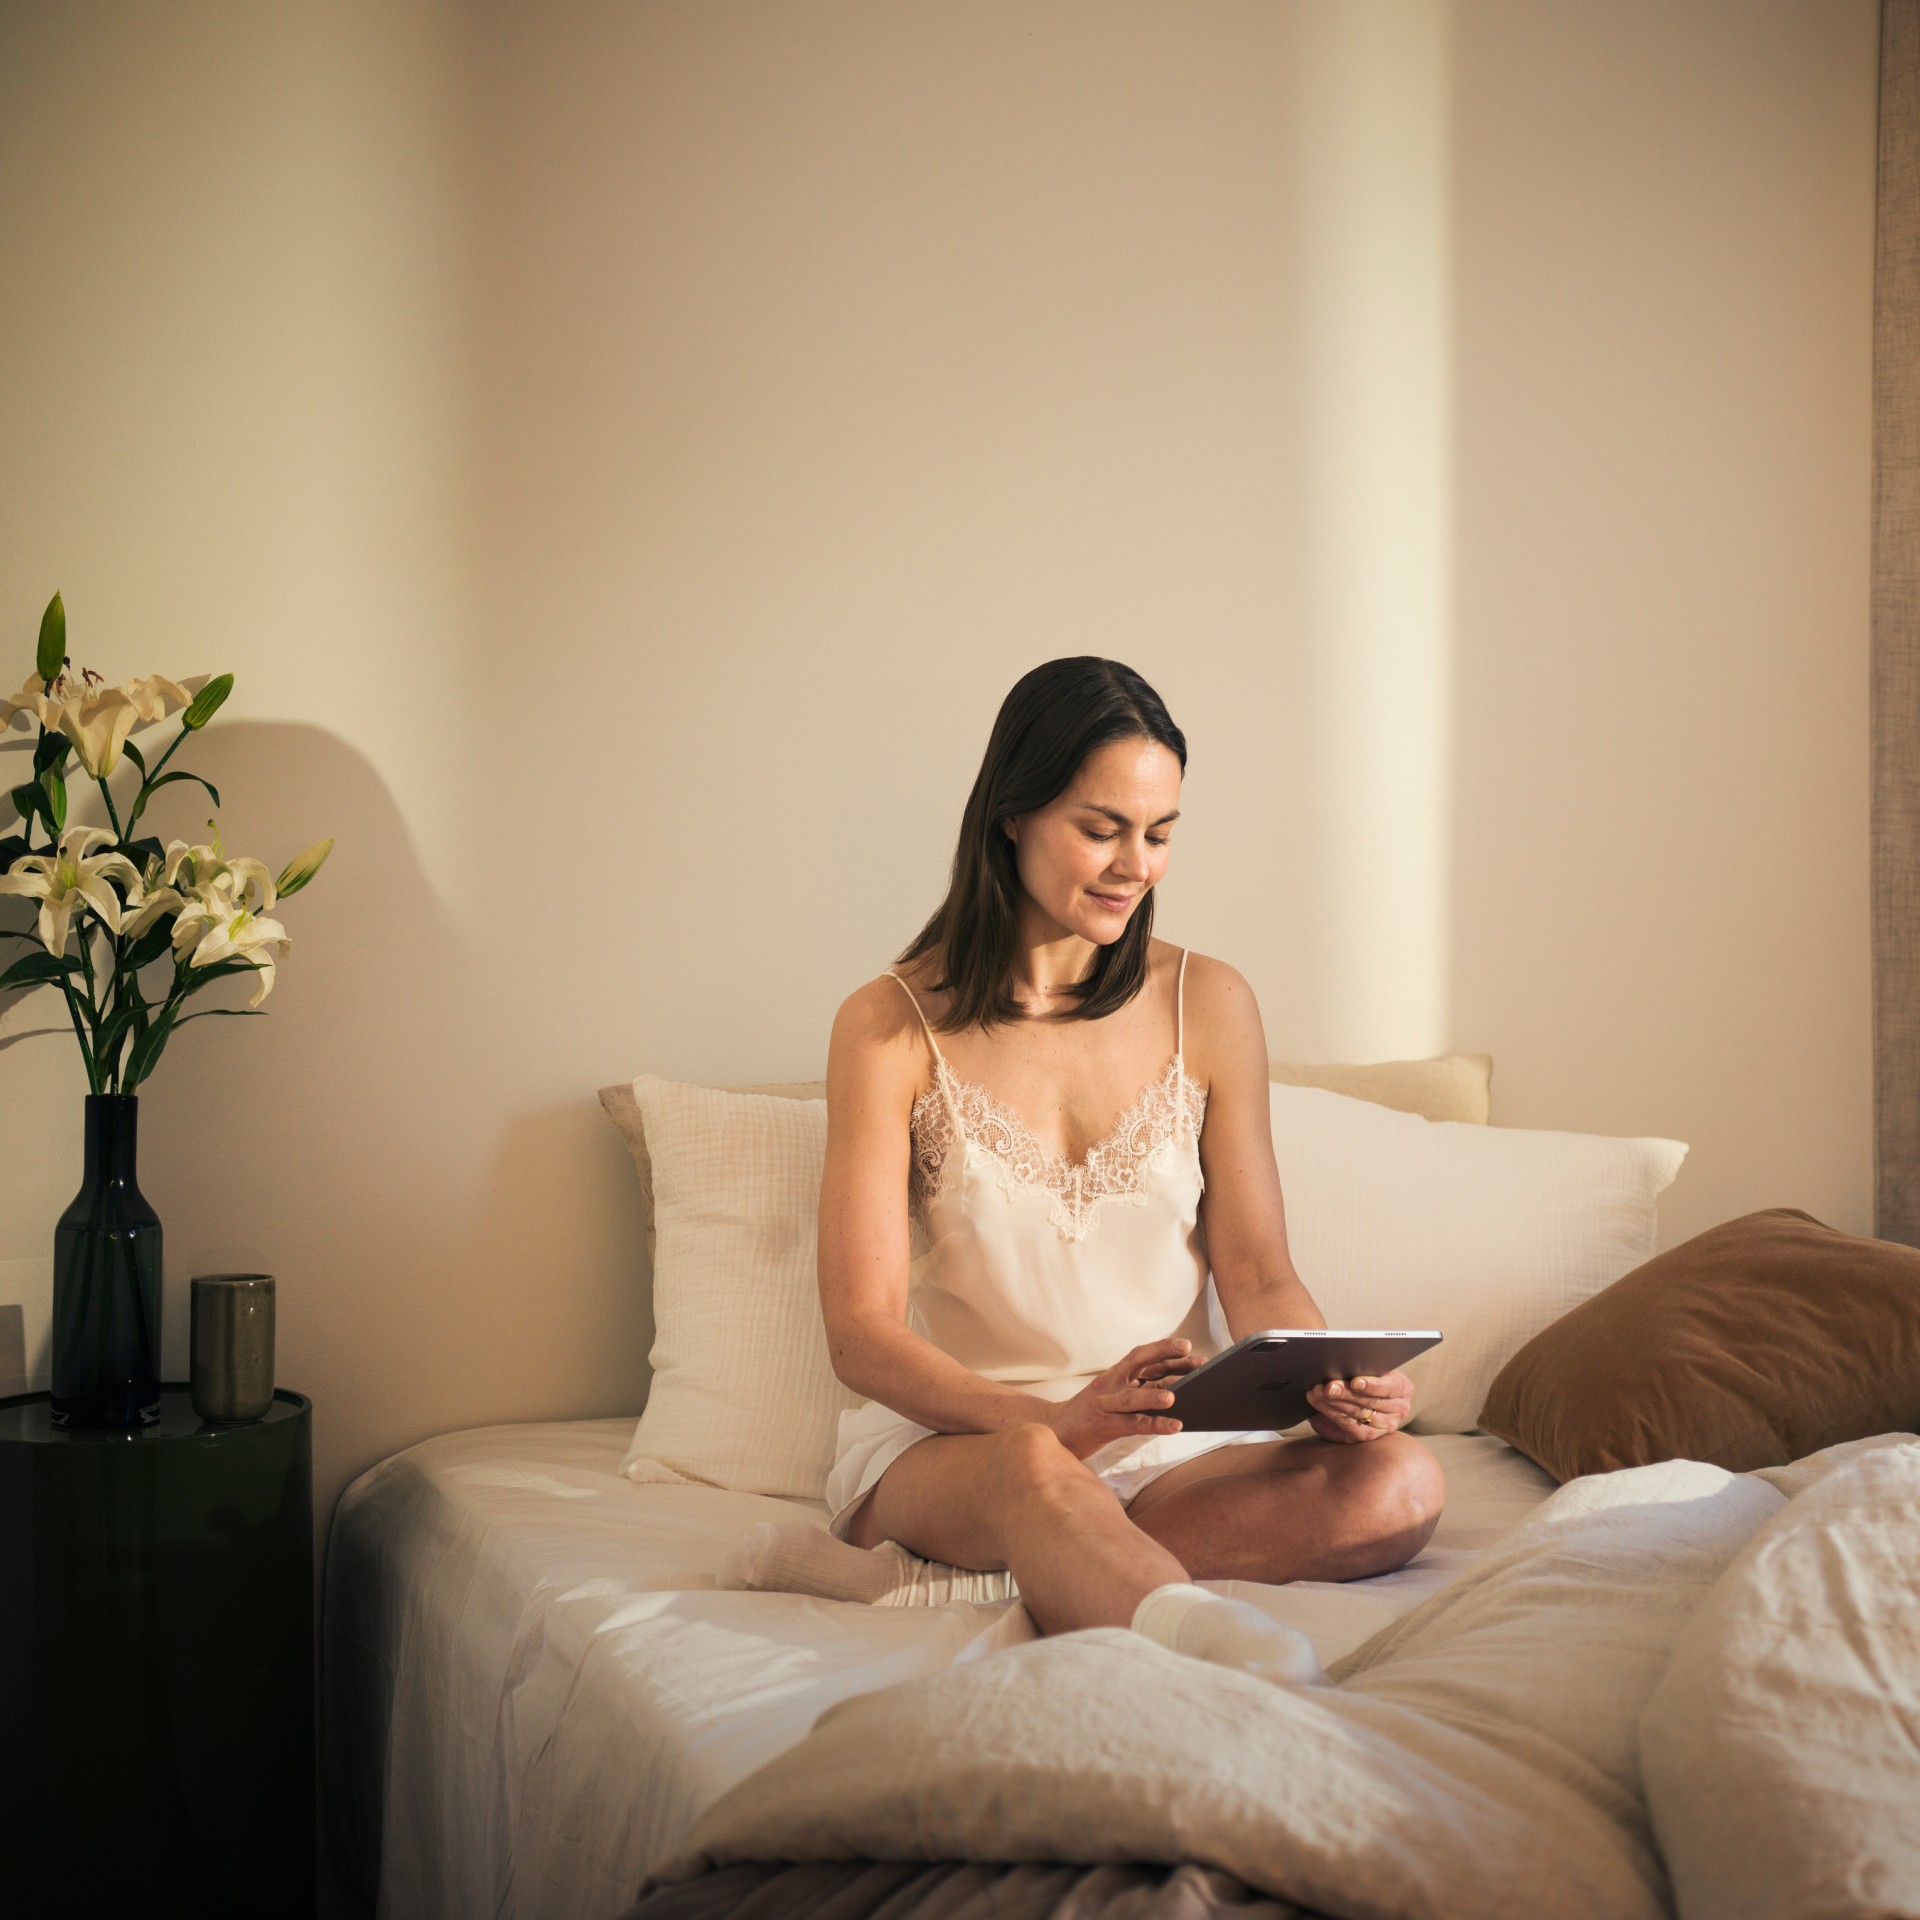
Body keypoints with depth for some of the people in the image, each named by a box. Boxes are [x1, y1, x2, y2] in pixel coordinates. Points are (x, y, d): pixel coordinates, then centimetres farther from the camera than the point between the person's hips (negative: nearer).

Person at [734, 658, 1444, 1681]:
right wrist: (1056, 1417, -27)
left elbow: (1259, 1274, 8)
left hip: (1170, 1452, 3)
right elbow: (861, 1329, -9)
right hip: (943, 1439, -3)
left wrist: (1337, 1385, -17)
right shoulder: (892, 1024, -3)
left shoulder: (1208, 1005, 7)